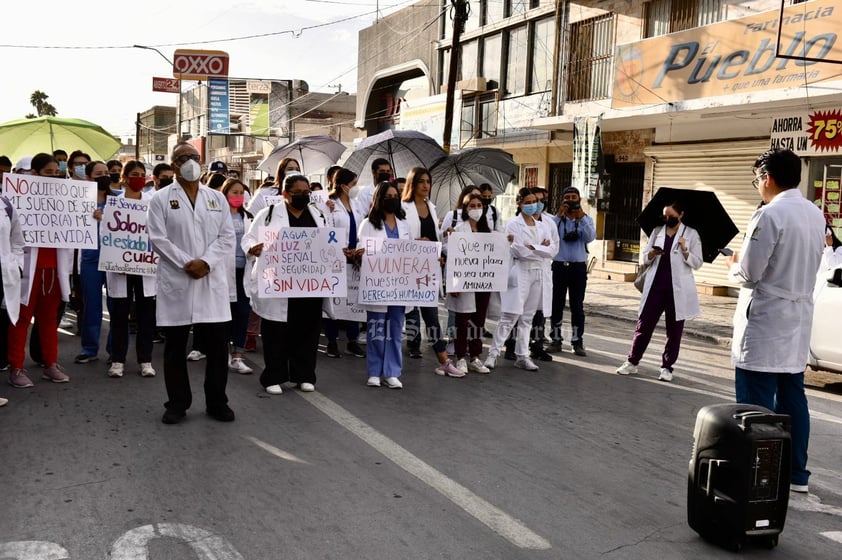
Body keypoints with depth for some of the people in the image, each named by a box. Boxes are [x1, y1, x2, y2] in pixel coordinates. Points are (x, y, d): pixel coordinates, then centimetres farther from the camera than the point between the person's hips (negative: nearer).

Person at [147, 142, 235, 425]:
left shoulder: (217, 198, 11)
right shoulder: (161, 199, 3)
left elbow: (227, 237, 4)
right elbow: (158, 238, -5)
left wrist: (205, 262, -11)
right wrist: (187, 264, -14)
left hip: (212, 281, 2)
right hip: (176, 281, -2)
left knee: (218, 343, 3)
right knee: (175, 346, 5)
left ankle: (217, 402, 16)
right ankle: (177, 403, 17)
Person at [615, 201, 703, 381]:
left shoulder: (691, 234, 1)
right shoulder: (657, 231, 9)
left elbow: (697, 264, -1)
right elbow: (645, 258, 12)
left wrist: (685, 251, -18)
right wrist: (651, 254, -11)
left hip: (678, 289, -2)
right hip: (655, 286, 2)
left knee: (674, 330, 5)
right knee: (644, 324, 3)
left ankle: (667, 367, 14)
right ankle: (632, 362, 10)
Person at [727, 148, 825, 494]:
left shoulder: (769, 215, -17)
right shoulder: (815, 215, 9)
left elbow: (749, 274, -18)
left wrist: (734, 265, 4)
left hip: (765, 323, -8)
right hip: (798, 321, 8)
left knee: (755, 406, -1)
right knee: (792, 399, 15)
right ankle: (795, 474, 23)